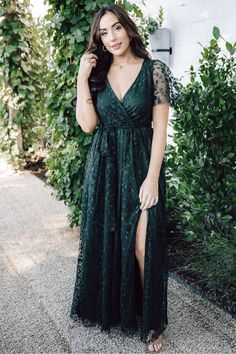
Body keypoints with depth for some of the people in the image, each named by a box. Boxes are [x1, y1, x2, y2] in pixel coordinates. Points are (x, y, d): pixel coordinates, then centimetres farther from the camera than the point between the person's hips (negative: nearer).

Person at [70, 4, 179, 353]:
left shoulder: (153, 69, -3)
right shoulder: (97, 73, 7)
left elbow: (160, 128, -7)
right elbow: (87, 124, -5)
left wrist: (152, 178, -14)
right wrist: (82, 77, -7)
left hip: (140, 165, -3)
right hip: (103, 166, 4)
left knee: (142, 246, -2)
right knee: (103, 240, 11)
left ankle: (152, 321, 19)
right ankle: (107, 308, 33)